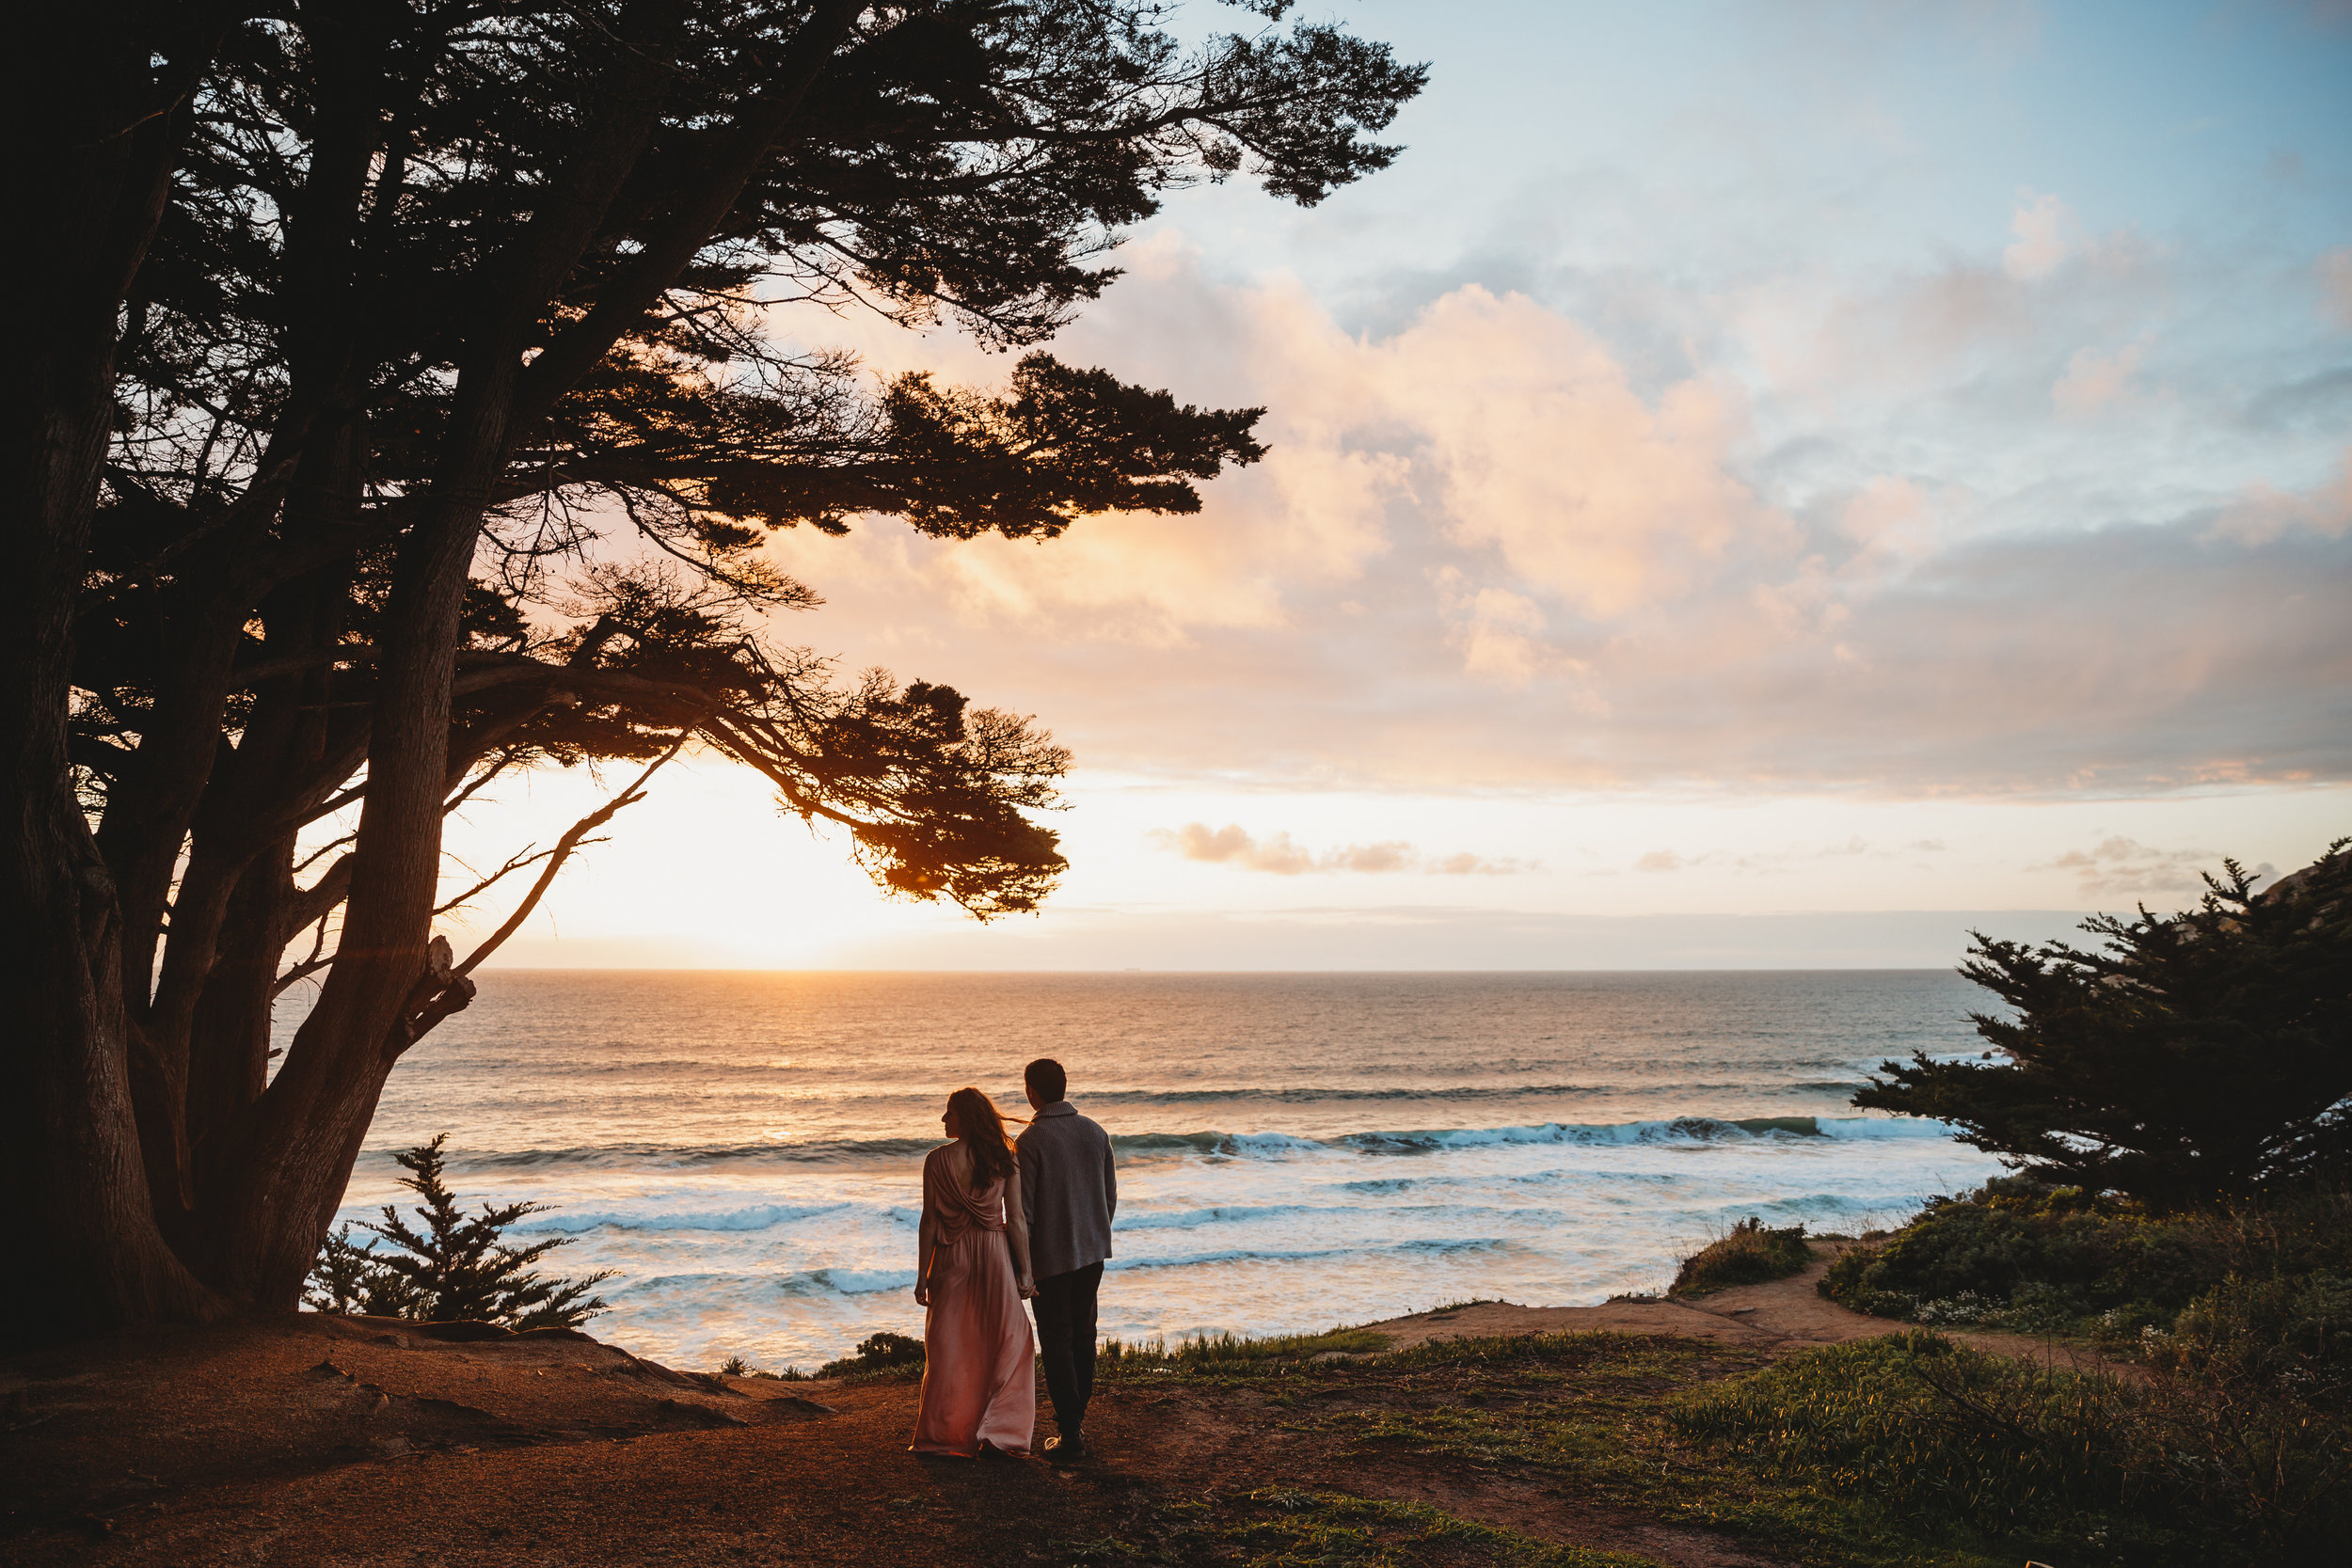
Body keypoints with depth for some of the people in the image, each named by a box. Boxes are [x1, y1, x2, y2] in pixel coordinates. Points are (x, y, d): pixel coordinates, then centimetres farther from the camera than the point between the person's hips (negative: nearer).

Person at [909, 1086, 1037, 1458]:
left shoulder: (937, 1160, -8)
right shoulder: (1004, 1159, -4)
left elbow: (929, 1221, -6)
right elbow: (1016, 1219, -5)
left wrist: (922, 1276, 0)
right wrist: (1025, 1273, 0)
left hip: (951, 1257, 0)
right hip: (995, 1255, 0)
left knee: (948, 1347, 11)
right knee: (1005, 1344, 10)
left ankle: (942, 1435, 17)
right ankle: (997, 1432, 5)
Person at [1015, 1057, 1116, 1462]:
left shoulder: (1031, 1140, -16)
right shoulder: (1096, 1133, 2)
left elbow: (1023, 1208, -15)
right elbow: (1111, 1196, 9)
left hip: (1051, 1257, -6)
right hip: (1092, 1251, 6)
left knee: (1056, 1343, 1)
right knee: (1083, 1334, 18)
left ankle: (1071, 1434, 0)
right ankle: (1077, 1412, 31)